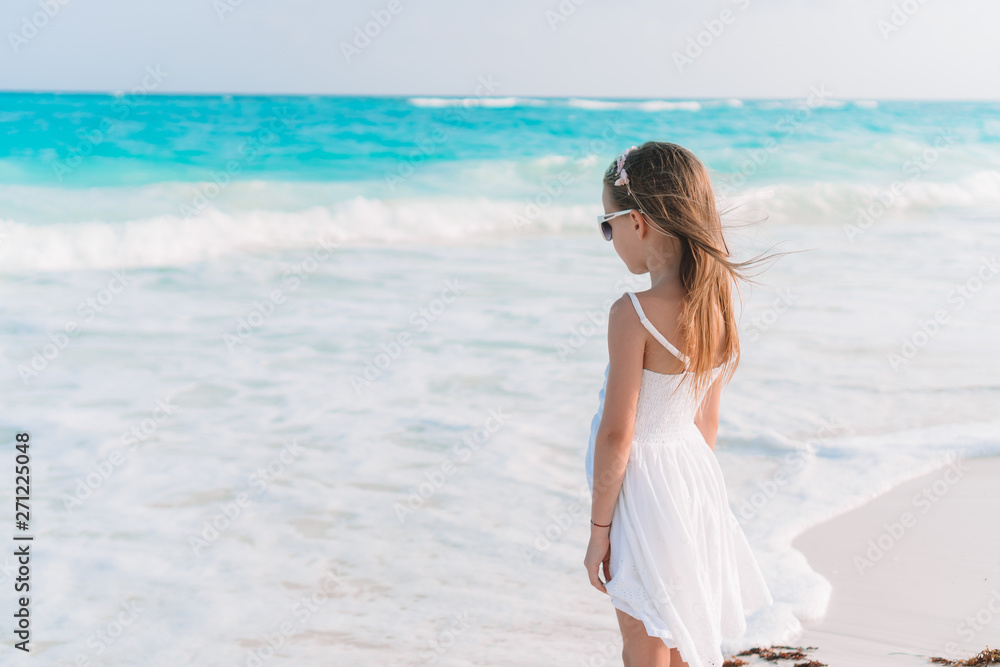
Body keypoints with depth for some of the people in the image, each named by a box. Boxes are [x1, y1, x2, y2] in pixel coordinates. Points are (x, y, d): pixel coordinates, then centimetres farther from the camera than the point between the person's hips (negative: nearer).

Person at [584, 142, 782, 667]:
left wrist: (598, 528, -11)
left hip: (643, 487, -7)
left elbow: (617, 434, -20)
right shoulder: (716, 303, -1)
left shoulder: (633, 313, -23)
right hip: (695, 473, 7)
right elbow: (706, 421, 9)